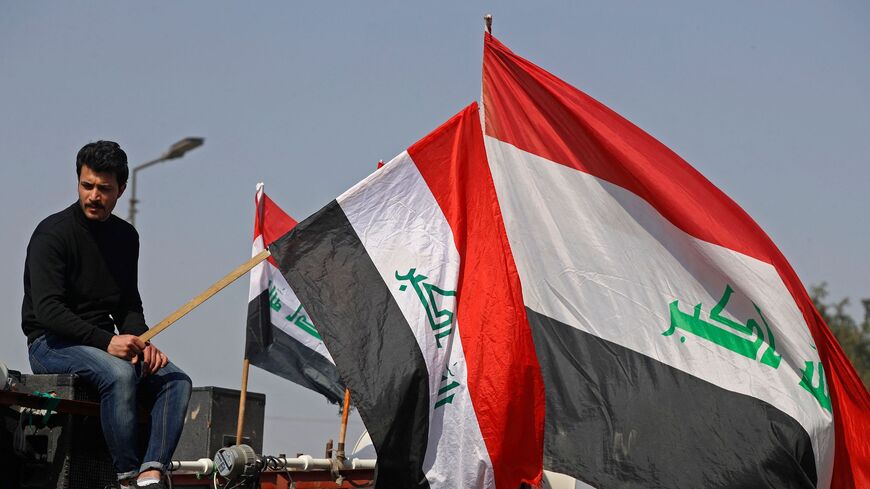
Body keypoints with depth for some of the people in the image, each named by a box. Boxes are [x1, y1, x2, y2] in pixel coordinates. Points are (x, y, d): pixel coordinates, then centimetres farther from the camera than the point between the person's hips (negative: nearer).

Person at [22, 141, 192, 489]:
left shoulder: (125, 236, 12)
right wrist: (107, 341, -27)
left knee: (176, 380, -15)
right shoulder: (53, 233, -10)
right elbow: (47, 309, -19)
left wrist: (142, 342, -6)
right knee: (120, 373, -35)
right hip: (51, 344, -7)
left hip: (107, 341, 7)